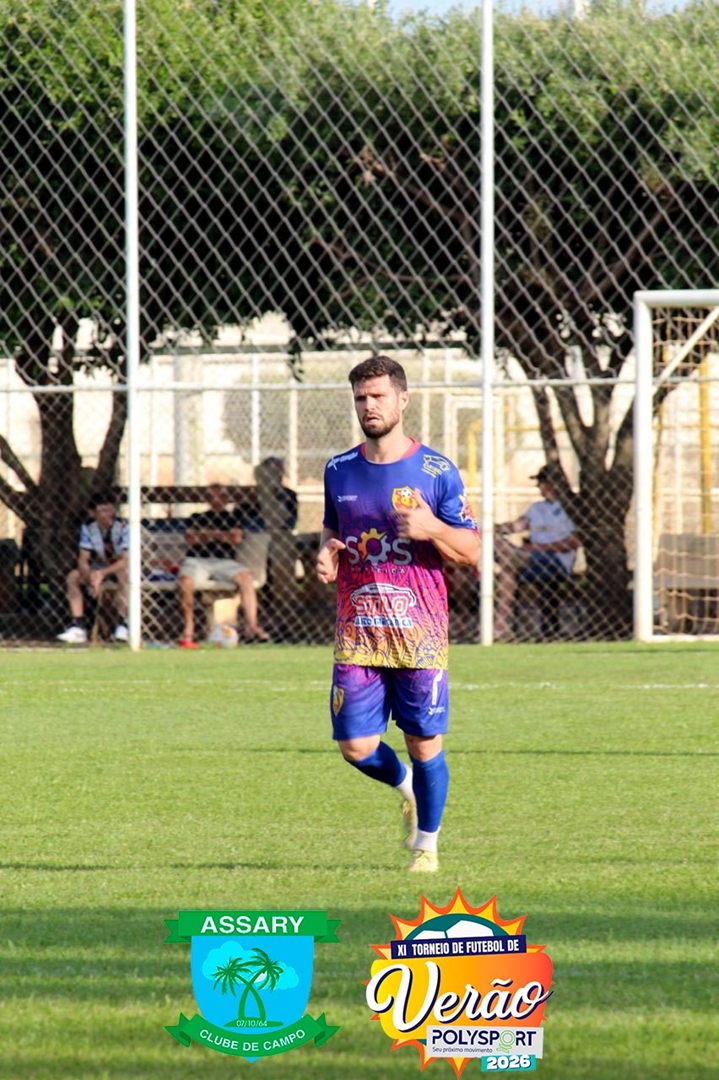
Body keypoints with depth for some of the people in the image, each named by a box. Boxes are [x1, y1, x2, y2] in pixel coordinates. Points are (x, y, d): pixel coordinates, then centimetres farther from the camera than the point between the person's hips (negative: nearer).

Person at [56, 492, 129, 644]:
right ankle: (78, 627, -20)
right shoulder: (88, 528, -9)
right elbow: (83, 560, -11)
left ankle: (122, 624, -34)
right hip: (97, 570, 4)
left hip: (118, 568, -4)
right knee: (73, 576, -19)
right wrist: (91, 578, -33)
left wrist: (101, 574, -39)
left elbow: (125, 561, -27)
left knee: (123, 573, -38)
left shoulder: (122, 528, -21)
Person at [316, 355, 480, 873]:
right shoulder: (340, 471, 9)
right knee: (356, 747, -2)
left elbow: (471, 551, 0)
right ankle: (405, 784, 31)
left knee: (425, 744, -1)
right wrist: (327, 555, 1)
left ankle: (427, 844, 17)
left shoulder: (436, 471, -2)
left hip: (419, 631, -3)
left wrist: (432, 529, -19)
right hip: (357, 631, 3)